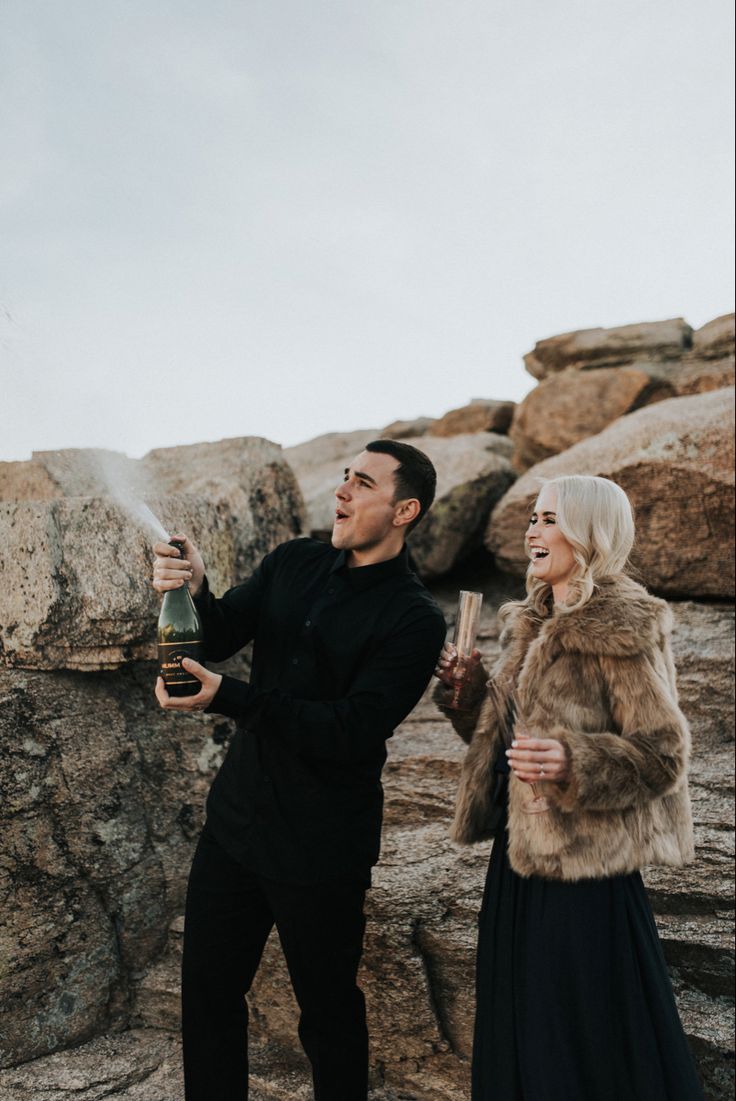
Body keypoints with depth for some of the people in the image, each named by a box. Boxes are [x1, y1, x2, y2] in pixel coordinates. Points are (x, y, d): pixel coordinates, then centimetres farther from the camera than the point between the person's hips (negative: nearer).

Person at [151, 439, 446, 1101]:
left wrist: (227, 698, -29)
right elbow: (220, 640, 0)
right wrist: (193, 591, -22)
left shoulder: (414, 620, -15)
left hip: (321, 849, -5)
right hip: (236, 818, 6)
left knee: (329, 1011, 14)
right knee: (208, 991, 18)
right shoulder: (294, 564, 3)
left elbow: (350, 732, -23)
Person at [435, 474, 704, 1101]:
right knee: (518, 1034, 20)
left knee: (588, 1044, 6)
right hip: (521, 852, 8)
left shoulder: (622, 631, -15)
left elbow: (664, 753, -16)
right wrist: (471, 691, 2)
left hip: (585, 867, -8)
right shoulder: (532, 625, 10)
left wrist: (574, 762, -31)